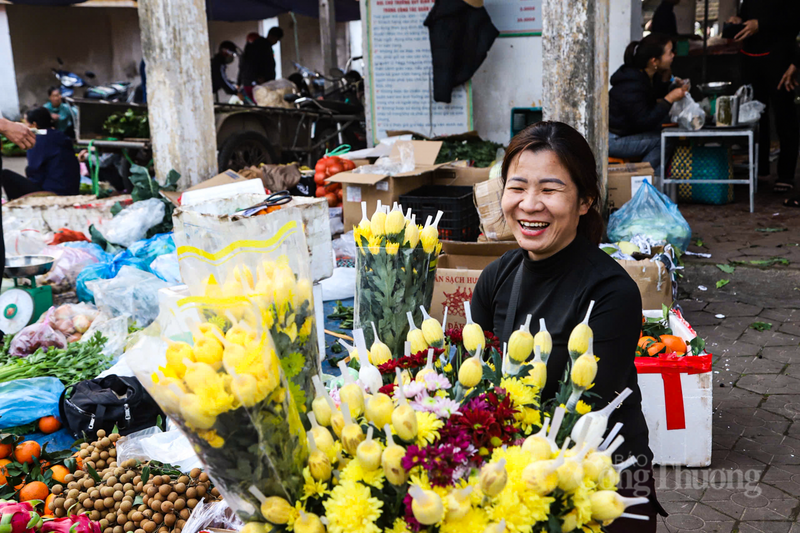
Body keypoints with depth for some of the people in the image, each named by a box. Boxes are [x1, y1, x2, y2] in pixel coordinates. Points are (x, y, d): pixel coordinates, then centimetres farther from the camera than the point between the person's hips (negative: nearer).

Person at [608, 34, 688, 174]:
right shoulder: (632, 86, -27)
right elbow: (644, 123, -26)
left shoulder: (646, 76, 3)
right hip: (613, 140, -10)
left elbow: (654, 101, 15)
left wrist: (666, 81, -1)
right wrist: (669, 99, -24)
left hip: (628, 130, 10)